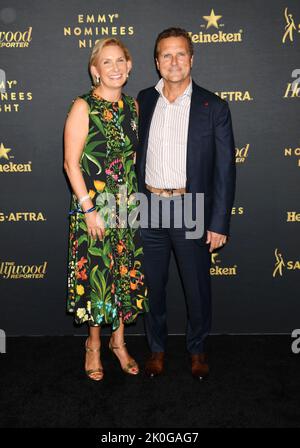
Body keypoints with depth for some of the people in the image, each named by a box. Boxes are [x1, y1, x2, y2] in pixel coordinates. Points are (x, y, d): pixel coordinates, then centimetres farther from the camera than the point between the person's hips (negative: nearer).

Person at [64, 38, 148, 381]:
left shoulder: (132, 105, 8)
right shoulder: (83, 107, -9)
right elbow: (71, 163, -11)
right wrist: (88, 209, -15)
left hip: (128, 207, 5)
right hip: (93, 207, -5)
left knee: (126, 274, 12)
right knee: (95, 274, 5)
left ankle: (118, 341, 32)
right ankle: (94, 343, 28)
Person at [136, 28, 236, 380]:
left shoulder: (213, 107, -4)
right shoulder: (143, 101, 5)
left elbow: (225, 169, -5)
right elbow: (135, 155, 9)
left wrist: (219, 223, -9)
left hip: (191, 212, -2)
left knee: (197, 288, 11)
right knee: (152, 286, 14)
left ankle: (197, 349, 36)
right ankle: (157, 348, 36)